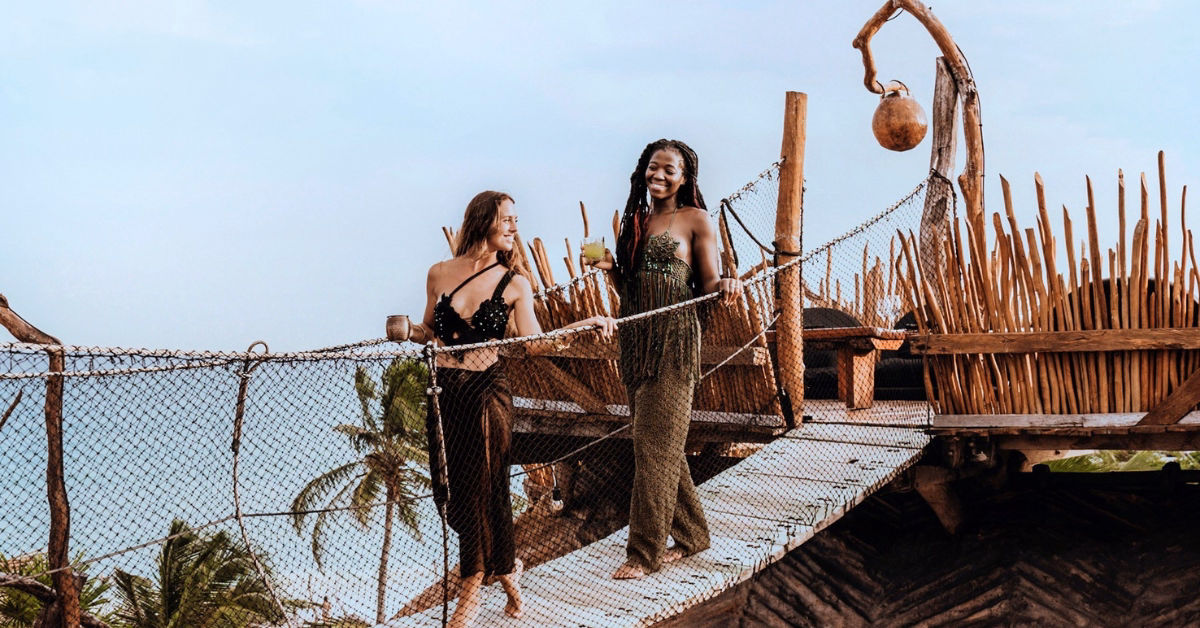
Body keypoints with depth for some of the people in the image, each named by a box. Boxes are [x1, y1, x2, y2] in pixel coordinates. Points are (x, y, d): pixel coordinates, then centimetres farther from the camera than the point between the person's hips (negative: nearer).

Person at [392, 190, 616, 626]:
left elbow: (535, 342, -10)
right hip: (445, 392, 3)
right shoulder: (440, 274, 6)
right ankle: (503, 566, 30)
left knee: (480, 487, -2)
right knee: (450, 487, 6)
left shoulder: (514, 284, 0)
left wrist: (580, 327, -21)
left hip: (487, 393, -3)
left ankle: (473, 589, 14)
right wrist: (407, 330, -4)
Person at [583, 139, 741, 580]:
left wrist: (727, 286, -27)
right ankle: (691, 534, 24)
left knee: (656, 443, -6)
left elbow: (708, 287, -5)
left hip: (674, 339, -7)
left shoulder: (695, 221, -1)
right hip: (635, 340, 7)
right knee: (660, 444, 11)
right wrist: (611, 267, 0)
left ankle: (645, 551, 0)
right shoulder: (636, 221, 16)